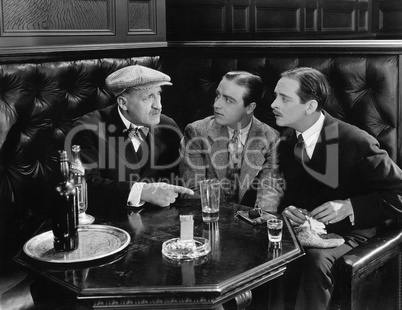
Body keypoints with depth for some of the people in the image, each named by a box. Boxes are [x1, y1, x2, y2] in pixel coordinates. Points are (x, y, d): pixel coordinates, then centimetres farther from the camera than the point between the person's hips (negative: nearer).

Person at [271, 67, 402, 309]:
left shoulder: (356, 142, -18)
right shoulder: (287, 139, -1)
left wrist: (350, 207, -23)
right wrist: (287, 208, -13)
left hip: (346, 231, -4)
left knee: (316, 259, -35)